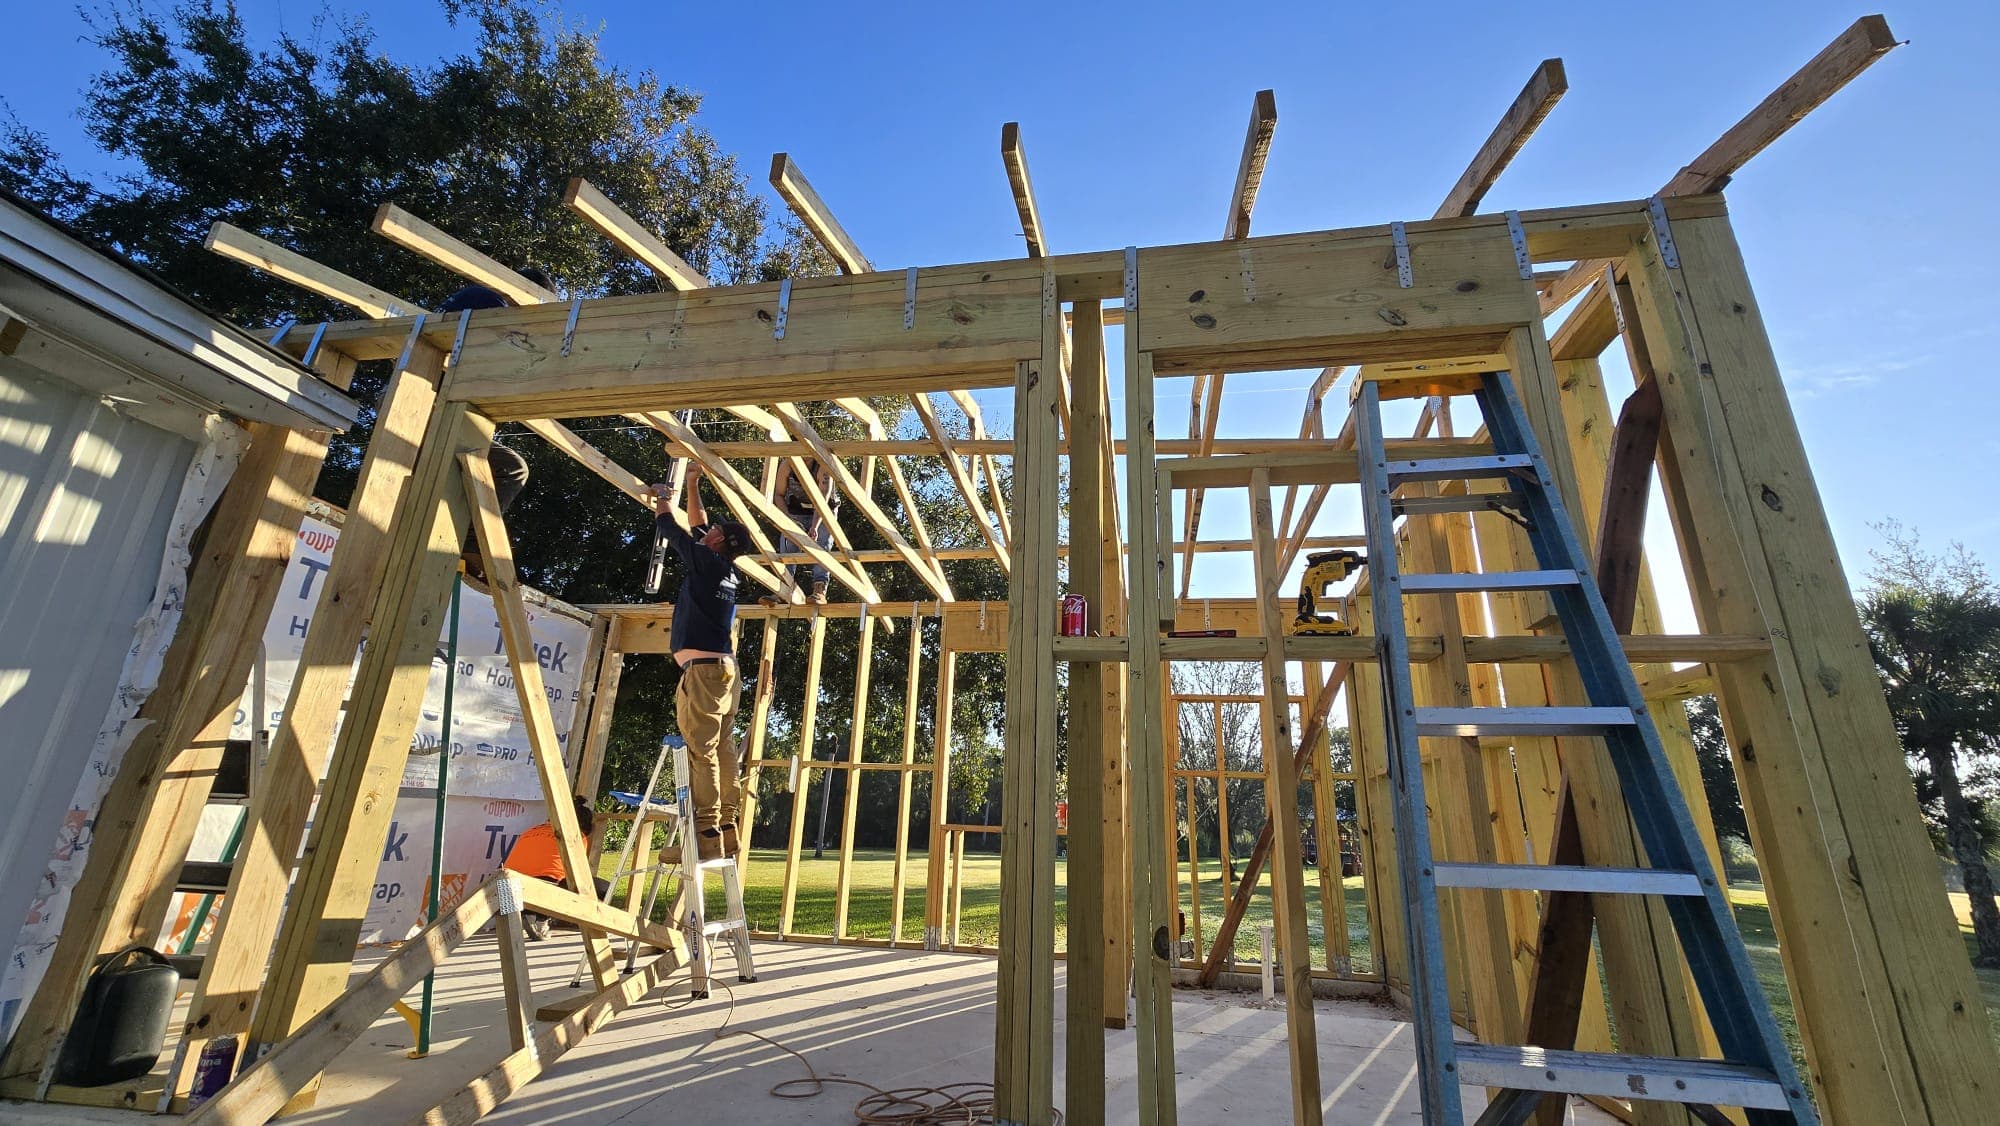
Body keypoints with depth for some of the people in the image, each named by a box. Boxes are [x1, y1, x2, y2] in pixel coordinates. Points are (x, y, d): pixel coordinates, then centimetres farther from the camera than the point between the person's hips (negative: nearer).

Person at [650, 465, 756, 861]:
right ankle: (725, 835, 9)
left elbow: (672, 528, 4)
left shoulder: (706, 560, -5)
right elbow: (697, 527, 31)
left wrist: (663, 499, 23)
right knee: (722, 752, 7)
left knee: (701, 752, -11)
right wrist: (693, 485, 35)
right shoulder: (727, 570, 18)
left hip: (704, 670, -9)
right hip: (724, 670, 9)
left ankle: (706, 838, -13)